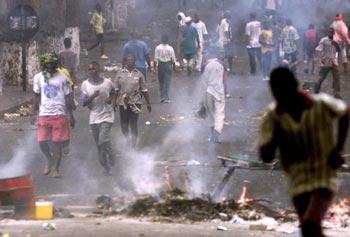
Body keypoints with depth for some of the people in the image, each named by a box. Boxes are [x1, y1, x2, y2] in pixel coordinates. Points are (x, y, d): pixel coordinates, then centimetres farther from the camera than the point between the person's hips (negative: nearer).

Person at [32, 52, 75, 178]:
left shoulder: (62, 78, 1)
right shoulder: (38, 78, 6)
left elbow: (67, 97, 5)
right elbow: (36, 97, 13)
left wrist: (71, 115, 4)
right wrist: (34, 114, 9)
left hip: (59, 114, -2)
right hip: (44, 114, 2)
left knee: (57, 143, -2)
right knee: (42, 142, -1)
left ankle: (56, 168, 8)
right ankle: (50, 160, 27)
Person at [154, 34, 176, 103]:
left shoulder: (158, 48, -9)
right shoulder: (170, 48, -12)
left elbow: (156, 58, -6)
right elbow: (173, 59, -4)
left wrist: (155, 66, 6)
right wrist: (174, 66, 10)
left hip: (160, 65, 1)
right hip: (168, 65, -1)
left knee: (161, 82, 15)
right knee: (167, 82, 3)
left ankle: (162, 96, 15)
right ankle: (166, 97, -1)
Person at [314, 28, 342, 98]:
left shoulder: (335, 41, 9)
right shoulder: (323, 40, -8)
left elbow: (339, 50, 8)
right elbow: (318, 50, -12)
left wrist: (336, 45, -11)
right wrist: (321, 59, -20)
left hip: (334, 63, 5)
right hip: (326, 63, -5)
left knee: (336, 78, -2)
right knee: (322, 78, 2)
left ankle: (337, 94, 2)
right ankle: (316, 92, 17)